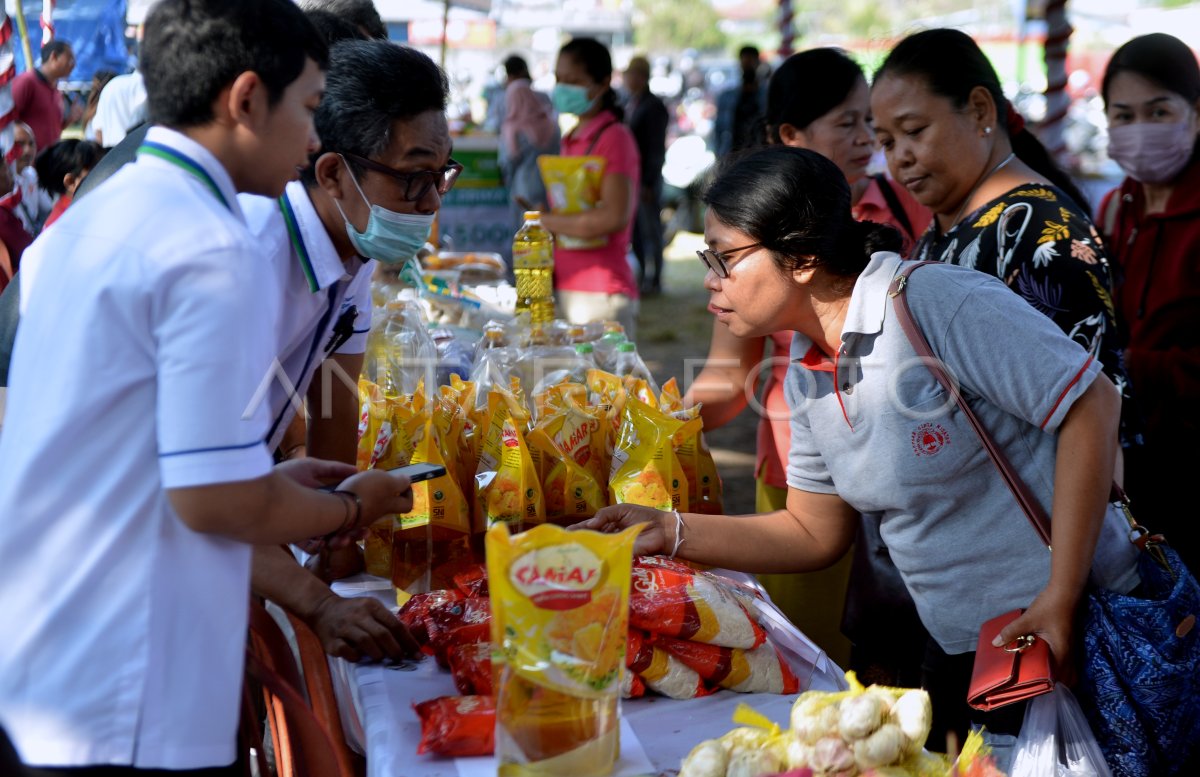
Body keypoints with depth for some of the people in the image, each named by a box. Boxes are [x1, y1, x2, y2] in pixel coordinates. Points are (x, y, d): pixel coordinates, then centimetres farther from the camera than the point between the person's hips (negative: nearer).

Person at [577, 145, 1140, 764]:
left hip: (1072, 635, -7)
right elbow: (816, 532, 11)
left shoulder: (934, 301, -21)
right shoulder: (805, 376, 4)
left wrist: (1061, 598, -23)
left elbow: (1092, 404, -21)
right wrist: (672, 531, -1)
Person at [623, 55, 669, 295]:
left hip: (646, 179, -8)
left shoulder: (654, 106, -8)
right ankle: (643, 277, 16)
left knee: (650, 229, -3)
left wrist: (648, 182, -18)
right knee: (636, 232, 9)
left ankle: (653, 280, 2)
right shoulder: (629, 105, 15)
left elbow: (656, 147, -13)